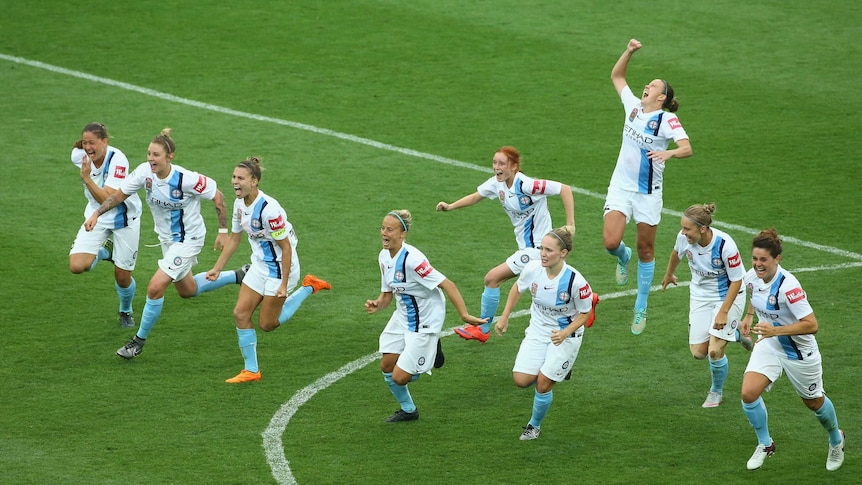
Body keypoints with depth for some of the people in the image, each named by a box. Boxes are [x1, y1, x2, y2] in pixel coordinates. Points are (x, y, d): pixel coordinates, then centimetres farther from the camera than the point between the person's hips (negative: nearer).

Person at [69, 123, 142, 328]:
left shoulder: (118, 160, -30)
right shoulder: (79, 155, -15)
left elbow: (108, 200, -37)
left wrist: (87, 178, -45)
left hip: (123, 218, -4)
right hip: (96, 216, 4)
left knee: (122, 277, 4)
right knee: (77, 266, -17)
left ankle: (126, 311, 38)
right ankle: (105, 251, 17)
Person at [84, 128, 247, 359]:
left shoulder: (186, 179, -31)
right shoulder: (145, 172, -16)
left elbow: (217, 197, -17)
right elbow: (119, 195, -3)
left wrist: (223, 231, -13)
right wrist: (96, 213, -16)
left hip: (188, 238, -7)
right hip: (166, 238, 7)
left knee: (155, 288, -15)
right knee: (188, 290, 24)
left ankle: (140, 340, 4)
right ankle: (238, 276, 44)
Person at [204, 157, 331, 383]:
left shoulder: (268, 209, -29)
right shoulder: (239, 204, -3)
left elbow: (286, 247, -23)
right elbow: (234, 238, 12)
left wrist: (284, 284, -23)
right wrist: (217, 269, 9)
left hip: (280, 269, -8)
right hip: (259, 265, 8)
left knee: (267, 324, 2)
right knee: (241, 314, 0)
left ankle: (308, 287, 18)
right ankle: (251, 370, 12)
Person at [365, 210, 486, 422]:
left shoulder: (412, 259, -29)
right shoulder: (384, 257, -2)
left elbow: (448, 285, -28)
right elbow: (388, 293, 9)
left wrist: (464, 315, -33)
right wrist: (377, 305, -13)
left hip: (424, 323, -8)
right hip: (402, 317, 8)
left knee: (400, 377, -8)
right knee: (387, 365, 10)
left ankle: (431, 353, 21)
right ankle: (407, 410, 34)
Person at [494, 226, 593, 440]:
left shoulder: (575, 281, -29)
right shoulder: (532, 269, -18)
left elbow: (585, 313, -14)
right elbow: (518, 288, 5)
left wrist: (565, 334, -27)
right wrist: (504, 317, 4)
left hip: (565, 335, -4)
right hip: (538, 330, 4)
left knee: (543, 383, -7)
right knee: (521, 380, -6)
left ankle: (534, 426, 22)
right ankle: (558, 369, 26)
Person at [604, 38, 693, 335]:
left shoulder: (667, 119, -12)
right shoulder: (633, 106, 4)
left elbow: (687, 148, -26)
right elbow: (616, 76, 18)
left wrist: (669, 153, -45)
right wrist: (629, 52, 5)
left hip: (648, 193, -3)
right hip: (621, 186, 4)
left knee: (646, 250, 6)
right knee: (611, 242, -13)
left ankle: (641, 308, 19)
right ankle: (623, 257, 26)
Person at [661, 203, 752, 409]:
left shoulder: (725, 245, -32)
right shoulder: (684, 238, -19)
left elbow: (736, 281, -20)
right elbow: (677, 253, 8)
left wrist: (723, 312, -23)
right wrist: (669, 275, 25)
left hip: (728, 295, -5)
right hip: (700, 295, 5)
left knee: (714, 350, -13)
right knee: (698, 352, 0)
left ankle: (716, 391, 18)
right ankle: (734, 333, 30)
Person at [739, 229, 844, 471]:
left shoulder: (788, 286, -34)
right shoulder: (752, 277, -12)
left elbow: (811, 324, -36)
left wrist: (775, 330, -42)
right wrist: (749, 315, 9)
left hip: (799, 351, -5)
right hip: (768, 345, 5)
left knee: (814, 402, 16)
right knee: (749, 393, -15)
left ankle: (836, 440, 47)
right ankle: (765, 444, 9)